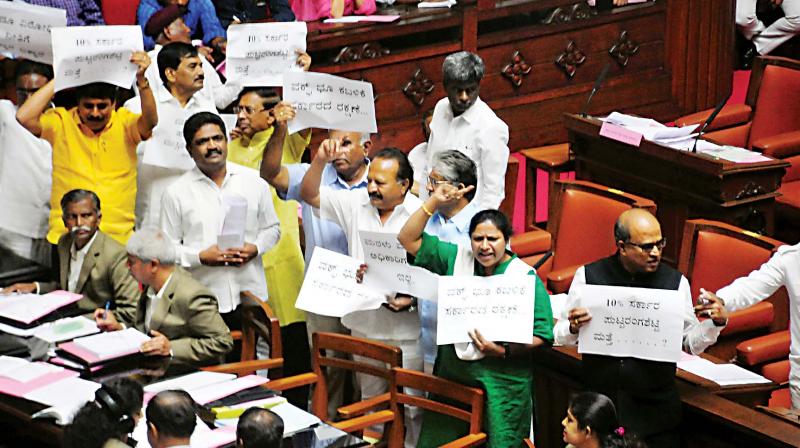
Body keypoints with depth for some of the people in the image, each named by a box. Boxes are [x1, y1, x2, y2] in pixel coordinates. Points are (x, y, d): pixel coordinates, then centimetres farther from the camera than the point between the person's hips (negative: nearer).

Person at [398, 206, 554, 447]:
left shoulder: (526, 277, -5)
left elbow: (541, 336, -8)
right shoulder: (456, 258, 8)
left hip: (501, 379, -4)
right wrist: (433, 202, -1)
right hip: (452, 372, 4)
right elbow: (409, 239, 8)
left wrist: (504, 351, -21)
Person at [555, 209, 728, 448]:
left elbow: (691, 343, 6)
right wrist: (573, 328, -16)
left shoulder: (675, 282, 1)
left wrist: (716, 323, -11)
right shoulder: (588, 276, -1)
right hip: (599, 405, 0)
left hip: (656, 411, 0)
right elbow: (562, 337, 5)